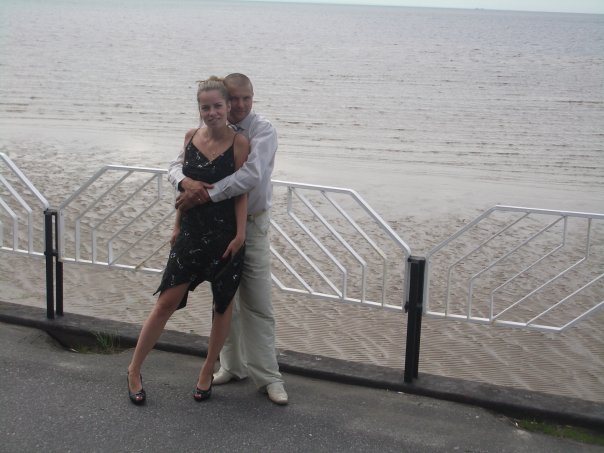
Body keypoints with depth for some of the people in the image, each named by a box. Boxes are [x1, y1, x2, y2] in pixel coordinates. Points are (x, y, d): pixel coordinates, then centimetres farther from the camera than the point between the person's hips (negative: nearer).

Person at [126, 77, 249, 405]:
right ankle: (134, 371, 16)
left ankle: (207, 373, 28)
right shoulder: (191, 137, 4)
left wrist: (240, 234, -13)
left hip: (225, 235, -2)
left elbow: (242, 191, -8)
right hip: (191, 233, 3)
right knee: (167, 302, 3)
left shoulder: (239, 142, -8)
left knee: (222, 305, 10)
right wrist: (177, 226, 11)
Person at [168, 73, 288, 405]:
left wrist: (207, 194, -33)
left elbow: (251, 174, -27)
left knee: (257, 304, -2)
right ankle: (232, 365, 29)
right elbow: (176, 166, -3)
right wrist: (186, 182, -28)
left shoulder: (263, 131, -12)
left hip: (251, 225, -4)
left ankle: (268, 377, 7)